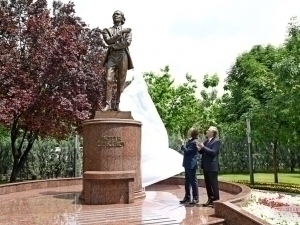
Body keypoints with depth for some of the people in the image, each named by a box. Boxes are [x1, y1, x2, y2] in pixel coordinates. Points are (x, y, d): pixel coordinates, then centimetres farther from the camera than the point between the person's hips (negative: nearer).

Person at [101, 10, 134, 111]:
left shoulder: (127, 30, 17)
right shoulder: (107, 30, 19)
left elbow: (127, 42, -2)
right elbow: (108, 41, -2)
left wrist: (113, 46, -7)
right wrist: (121, 33, -6)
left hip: (123, 56, 0)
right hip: (111, 56, 0)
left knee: (121, 82, -5)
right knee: (109, 80, -13)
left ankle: (118, 105, -4)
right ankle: (108, 105, -16)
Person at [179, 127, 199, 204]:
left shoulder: (194, 142, -18)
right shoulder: (190, 141, 11)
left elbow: (187, 151, -20)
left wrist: (182, 144, -11)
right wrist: (183, 145, 4)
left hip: (191, 165, -10)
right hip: (187, 164, 10)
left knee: (193, 181, 0)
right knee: (187, 181, 15)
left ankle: (195, 198, 10)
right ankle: (187, 197, 24)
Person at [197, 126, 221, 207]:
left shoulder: (216, 141, -10)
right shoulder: (206, 141, 14)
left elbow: (213, 152, -21)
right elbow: (203, 152, 17)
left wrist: (203, 147, -21)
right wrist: (200, 149, -4)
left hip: (212, 166, -8)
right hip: (206, 166, 8)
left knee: (214, 184, -2)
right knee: (207, 184, 13)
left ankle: (216, 200, 6)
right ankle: (210, 199, 23)